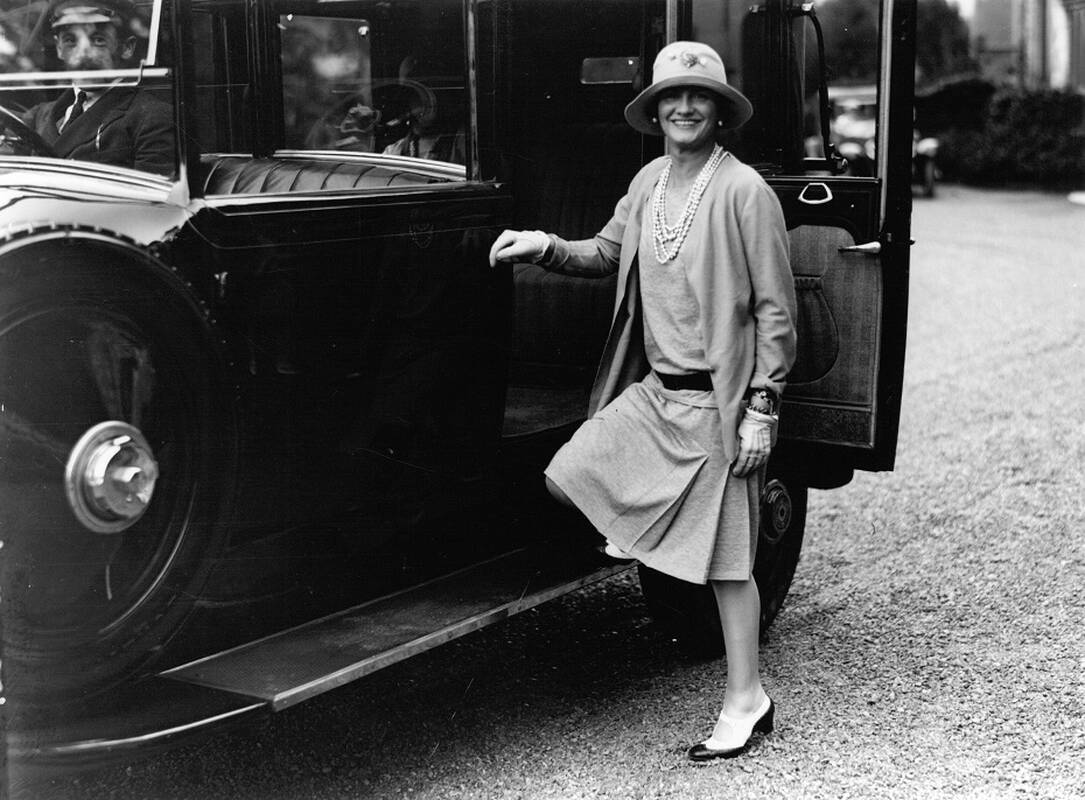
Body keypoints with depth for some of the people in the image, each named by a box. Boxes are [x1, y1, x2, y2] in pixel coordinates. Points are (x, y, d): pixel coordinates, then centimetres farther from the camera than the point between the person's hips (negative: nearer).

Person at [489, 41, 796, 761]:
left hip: (714, 402, -7)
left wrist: (762, 410, -15)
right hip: (649, 392, 7)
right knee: (566, 479, 0)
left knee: (725, 558, 0)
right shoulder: (650, 182, 8)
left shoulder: (743, 191, -12)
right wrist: (544, 246, 4)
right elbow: (606, 254, 23)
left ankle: (746, 701, 14)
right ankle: (663, 549, 24)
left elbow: (775, 309, -11)